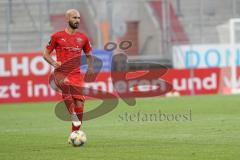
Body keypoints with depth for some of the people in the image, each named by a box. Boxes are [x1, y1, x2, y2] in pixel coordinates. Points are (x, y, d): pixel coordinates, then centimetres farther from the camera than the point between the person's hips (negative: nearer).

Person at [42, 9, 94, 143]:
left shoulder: (83, 38, 11)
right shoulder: (57, 36, 3)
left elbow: (89, 55, 24)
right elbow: (46, 54, 8)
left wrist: (90, 67, 4)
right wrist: (53, 63, -13)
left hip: (76, 74, 3)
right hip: (61, 73, -3)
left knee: (79, 105, -3)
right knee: (66, 86, -40)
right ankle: (73, 115, -29)